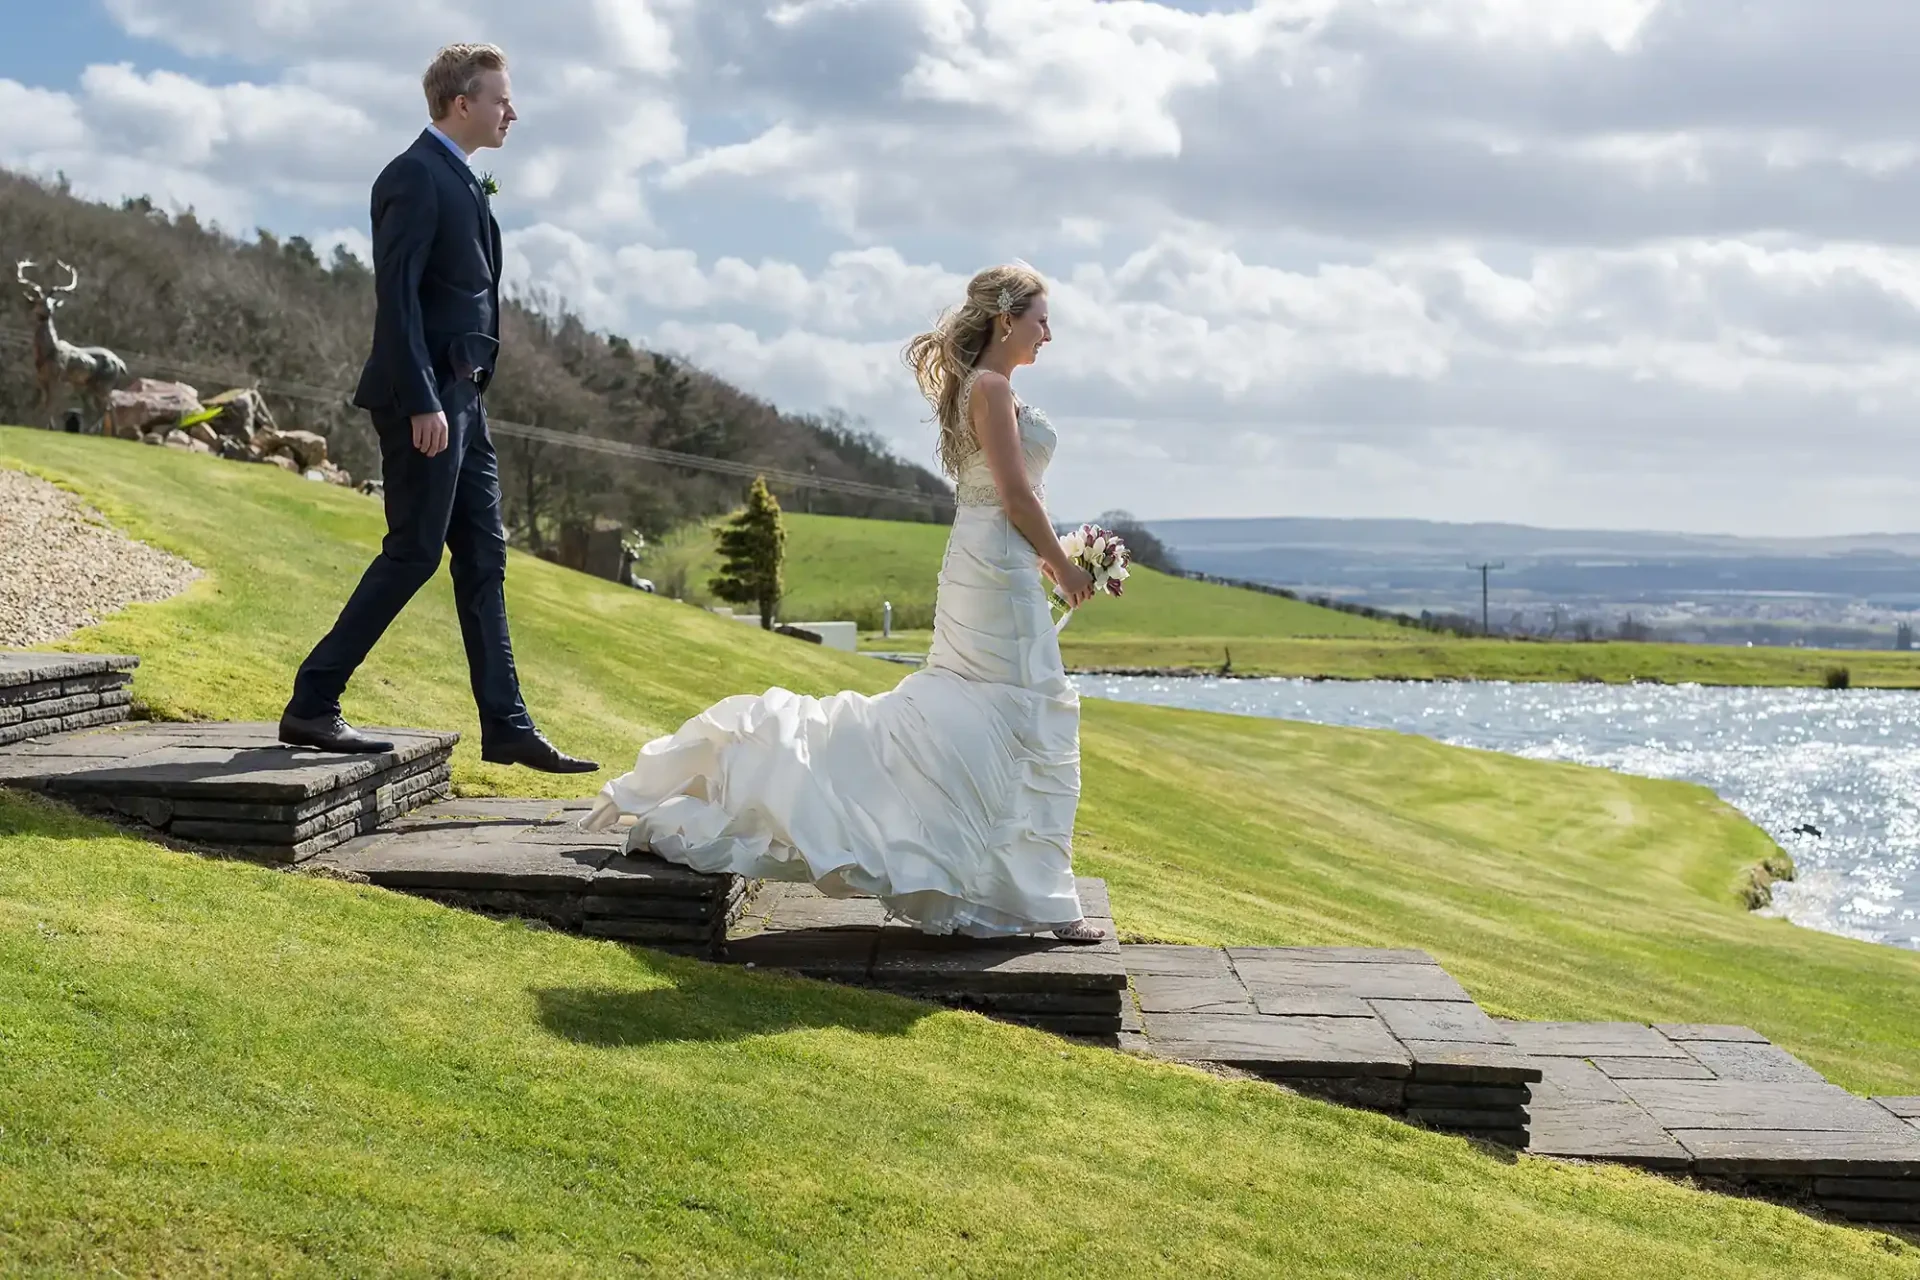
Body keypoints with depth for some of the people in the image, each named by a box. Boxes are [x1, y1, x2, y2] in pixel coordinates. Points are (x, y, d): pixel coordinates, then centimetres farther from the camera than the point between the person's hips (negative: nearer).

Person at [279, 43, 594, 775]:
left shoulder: (458, 179, 18)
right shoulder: (415, 176, -12)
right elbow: (396, 295, -19)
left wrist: (462, 395, 18)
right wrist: (422, 403, -24)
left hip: (460, 396, 10)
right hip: (426, 395, -10)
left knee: (483, 558, 8)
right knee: (413, 552, -8)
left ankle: (506, 728, 12)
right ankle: (310, 707, -2)